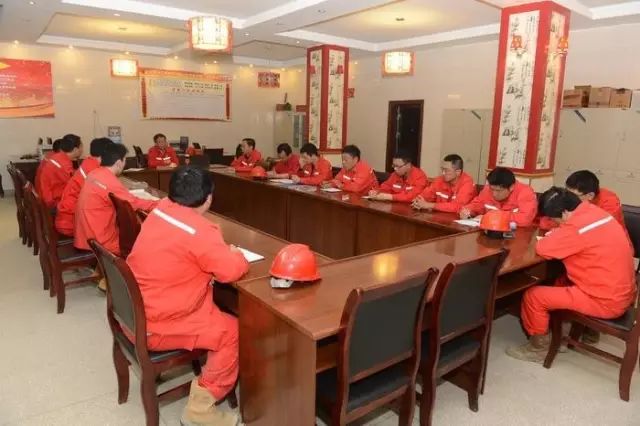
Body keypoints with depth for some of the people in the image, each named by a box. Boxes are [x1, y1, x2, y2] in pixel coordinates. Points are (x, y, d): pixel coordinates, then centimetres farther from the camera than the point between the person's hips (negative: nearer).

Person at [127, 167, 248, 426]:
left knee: (218, 315, 22)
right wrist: (235, 254, -4)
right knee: (233, 332, -3)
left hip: (135, 313, 9)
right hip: (154, 328, -9)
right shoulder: (199, 231, -24)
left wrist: (218, 250, 5)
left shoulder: (160, 211, 0)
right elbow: (232, 271, -26)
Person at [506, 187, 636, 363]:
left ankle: (539, 346, 13)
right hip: (620, 291, 9)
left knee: (533, 295, -6)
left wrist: (553, 235, -4)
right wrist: (559, 234, 0)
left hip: (606, 300, -9)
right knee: (560, 282, 27)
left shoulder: (577, 227, -26)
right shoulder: (594, 212, 2)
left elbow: (543, 249, -23)